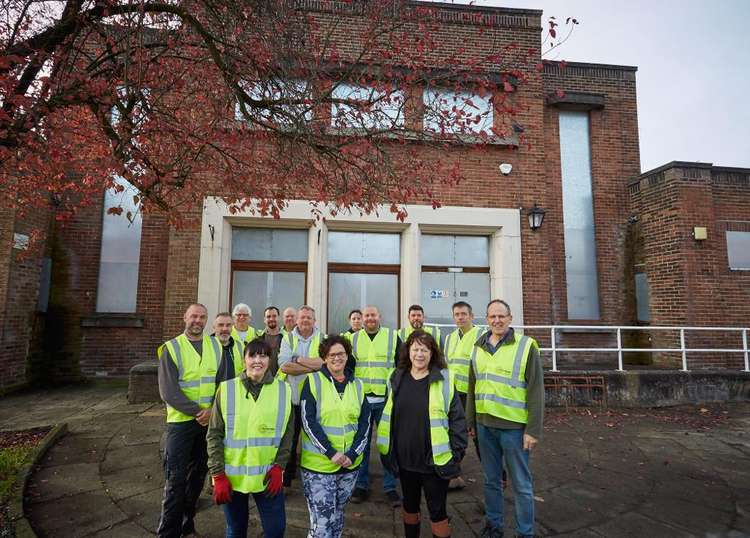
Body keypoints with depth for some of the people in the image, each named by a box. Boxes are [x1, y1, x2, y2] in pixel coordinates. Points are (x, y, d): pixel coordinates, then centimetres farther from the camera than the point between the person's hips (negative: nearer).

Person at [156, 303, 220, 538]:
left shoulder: (215, 346, 4)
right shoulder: (171, 348, -7)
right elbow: (169, 392, -13)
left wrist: (212, 409, -14)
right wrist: (197, 411, -18)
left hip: (210, 420, 4)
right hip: (181, 421, -4)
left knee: (199, 472, 15)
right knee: (176, 478, 0)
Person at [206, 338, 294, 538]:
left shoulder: (283, 390, -3)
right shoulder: (226, 389, -5)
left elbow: (287, 433, 2)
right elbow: (214, 435, -3)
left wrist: (278, 466, -7)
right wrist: (218, 475, -8)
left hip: (268, 476, 0)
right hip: (232, 476, 0)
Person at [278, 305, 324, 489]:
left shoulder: (322, 339, 2)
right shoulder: (288, 338, 3)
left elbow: (326, 362, -15)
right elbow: (284, 366, -12)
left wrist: (298, 359, -13)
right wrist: (313, 366, -15)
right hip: (291, 397, 0)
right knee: (289, 439, 9)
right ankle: (285, 479, 26)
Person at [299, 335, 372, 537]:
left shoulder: (357, 385, 6)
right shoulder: (313, 381, -6)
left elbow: (364, 423, 4)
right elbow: (308, 422, -12)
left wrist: (352, 454, -9)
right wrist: (331, 453, -18)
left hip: (350, 465, 4)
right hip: (318, 464, -4)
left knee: (337, 517, 18)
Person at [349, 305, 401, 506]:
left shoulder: (393, 337, 2)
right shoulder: (353, 339, 7)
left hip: (386, 399, -1)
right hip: (360, 399, 2)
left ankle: (390, 487, 19)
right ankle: (361, 485, 23)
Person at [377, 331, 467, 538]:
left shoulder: (444, 380, -12)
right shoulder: (397, 378, 1)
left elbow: (457, 418, -8)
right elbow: (388, 416, 10)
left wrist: (458, 452, -9)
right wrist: (387, 448, 10)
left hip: (435, 461, -4)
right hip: (404, 460, 4)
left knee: (437, 511, 10)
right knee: (409, 506, 23)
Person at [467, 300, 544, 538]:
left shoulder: (526, 346, -9)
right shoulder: (478, 347, 5)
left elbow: (536, 391, -10)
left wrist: (533, 430, -13)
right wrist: (471, 422, 12)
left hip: (514, 426, -4)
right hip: (485, 425, 5)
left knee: (521, 483, 8)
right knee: (491, 480, 18)